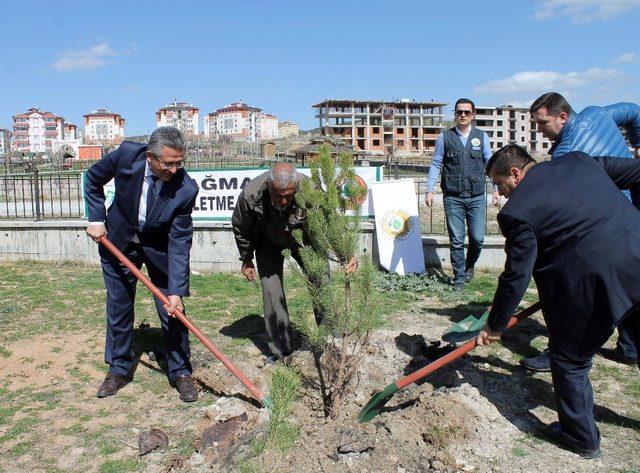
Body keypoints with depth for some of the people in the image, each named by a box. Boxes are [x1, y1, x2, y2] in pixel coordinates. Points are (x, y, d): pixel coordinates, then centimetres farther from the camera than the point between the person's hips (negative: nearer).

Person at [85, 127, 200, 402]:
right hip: (118, 242, 2)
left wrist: (176, 291, -29)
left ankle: (180, 372, 17)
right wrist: (96, 219, -9)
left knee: (173, 312, -2)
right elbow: (93, 179, -2)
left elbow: (179, 243, -25)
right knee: (118, 309, 11)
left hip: (160, 249, -2)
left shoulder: (186, 189, -28)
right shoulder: (127, 154, -24)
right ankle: (119, 369, 30)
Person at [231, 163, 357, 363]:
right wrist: (246, 260, 0)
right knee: (271, 291, -6)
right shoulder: (250, 194, -33)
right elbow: (240, 228, -11)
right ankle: (280, 351, 7)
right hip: (268, 242, 0)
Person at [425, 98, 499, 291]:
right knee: (456, 240, 2)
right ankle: (459, 278, 17)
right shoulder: (445, 137, 5)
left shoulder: (481, 137, 8)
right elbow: (436, 165, 5)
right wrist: (429, 190, -2)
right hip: (453, 198, -1)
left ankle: (470, 266, 29)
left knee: (477, 238, -1)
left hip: (477, 197, 1)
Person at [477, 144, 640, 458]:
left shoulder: (516, 211, -8)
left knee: (570, 361, 15)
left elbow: (516, 277, -6)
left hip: (593, 285, -7)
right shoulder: (580, 160, 10)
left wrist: (495, 326, 5)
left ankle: (581, 438, 30)